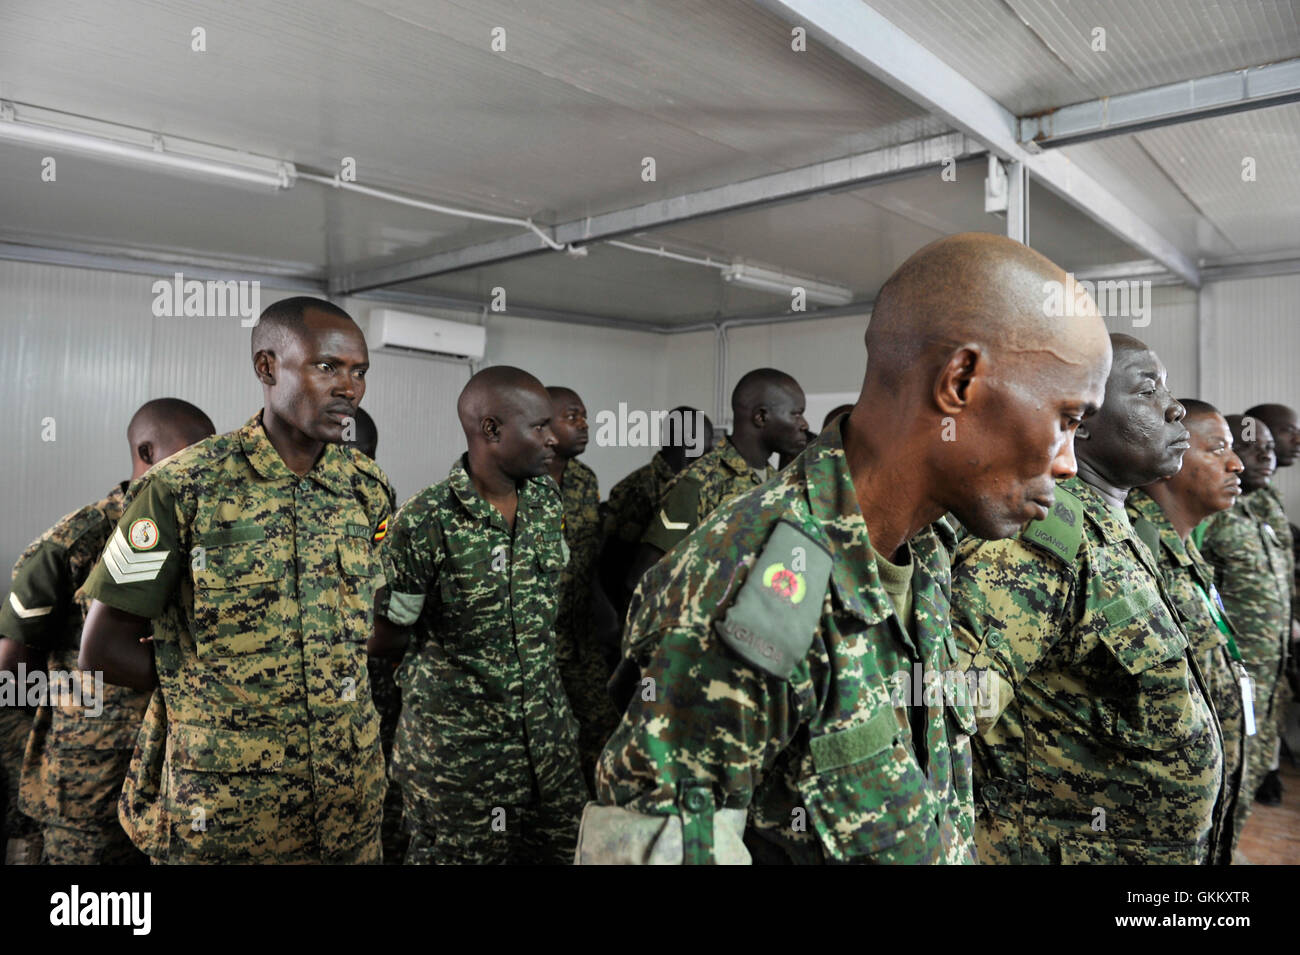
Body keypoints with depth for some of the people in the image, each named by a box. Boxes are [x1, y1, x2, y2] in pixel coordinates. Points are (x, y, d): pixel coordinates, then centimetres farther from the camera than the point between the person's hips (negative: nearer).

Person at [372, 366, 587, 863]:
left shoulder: (547, 497, 0)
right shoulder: (425, 522, -18)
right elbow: (383, 635, -8)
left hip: (547, 725, 6)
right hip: (456, 742, -5)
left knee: (564, 846, 16)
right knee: (457, 852, 11)